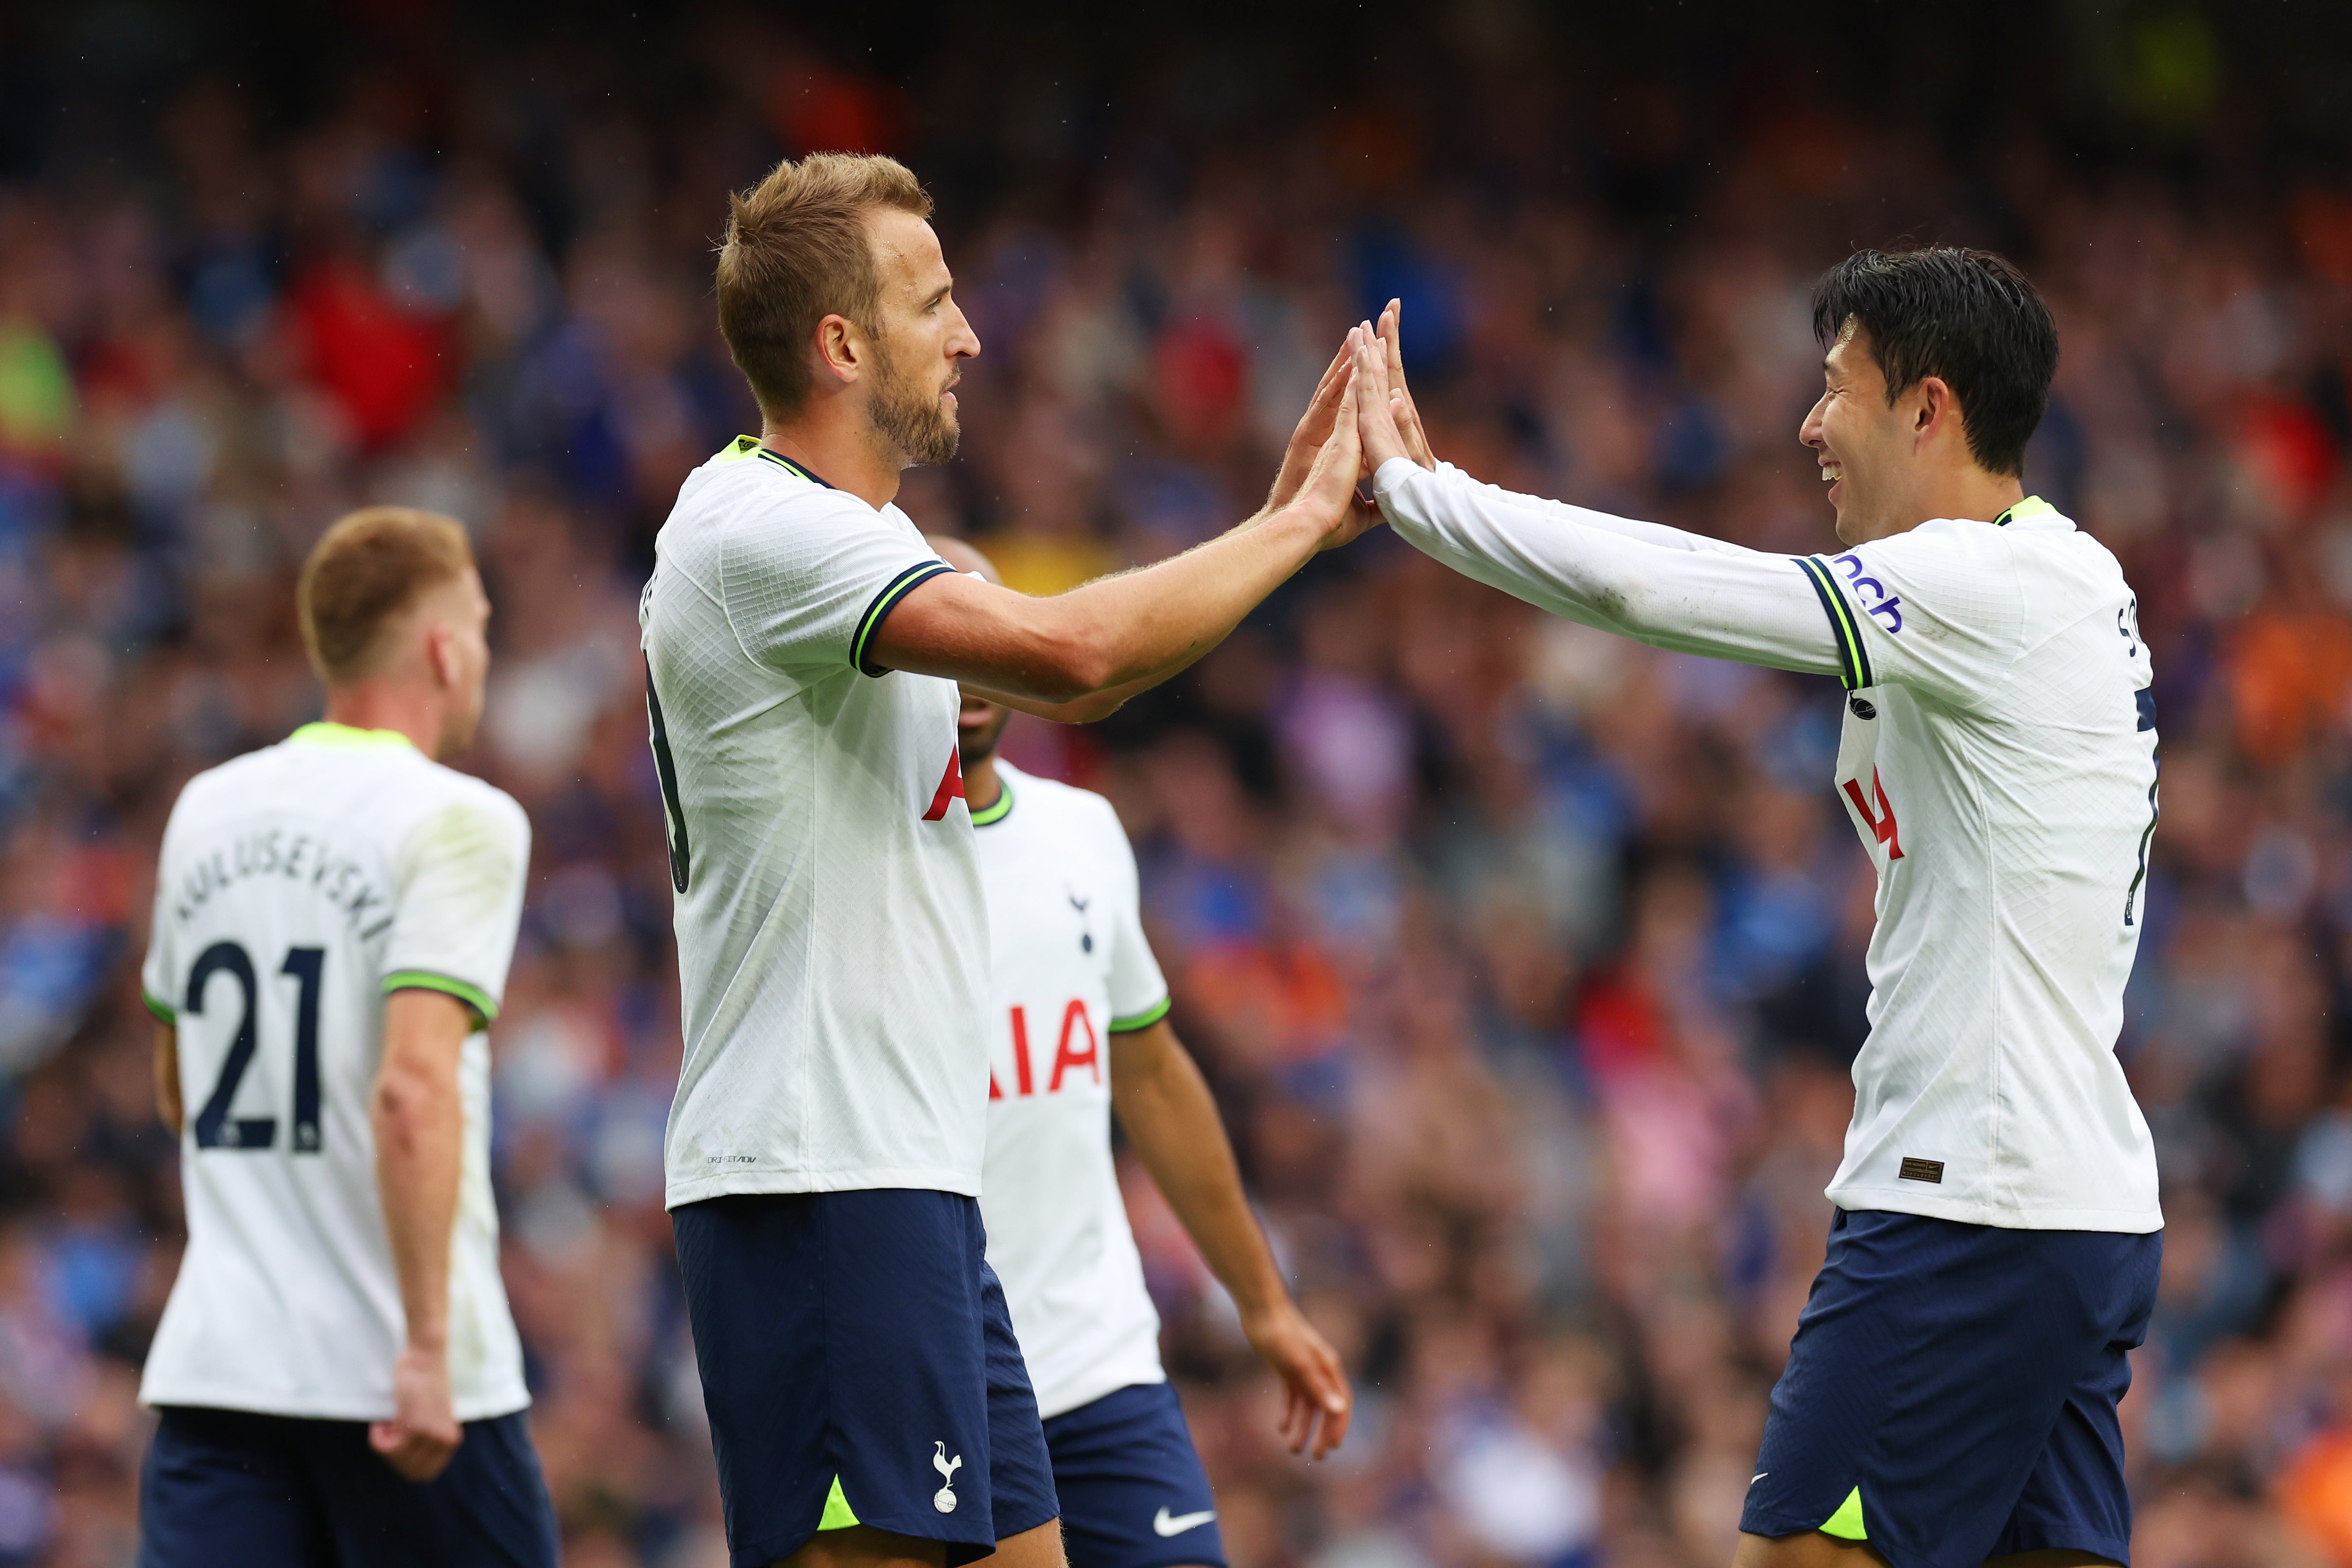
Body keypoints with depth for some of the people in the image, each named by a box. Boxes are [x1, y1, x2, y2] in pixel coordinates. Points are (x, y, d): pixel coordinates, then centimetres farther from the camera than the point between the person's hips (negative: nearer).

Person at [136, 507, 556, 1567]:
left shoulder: (206, 811, 12)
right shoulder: (458, 822, -9)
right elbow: (413, 1086, -21)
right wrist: (428, 1347, -21)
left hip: (213, 1360, 5)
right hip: (412, 1387, -5)